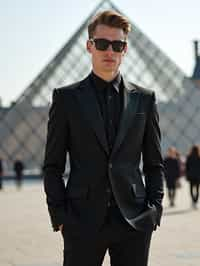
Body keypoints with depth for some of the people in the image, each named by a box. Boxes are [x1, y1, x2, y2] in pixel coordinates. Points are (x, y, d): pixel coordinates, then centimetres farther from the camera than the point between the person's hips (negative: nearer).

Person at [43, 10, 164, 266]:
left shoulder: (144, 99, 10)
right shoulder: (67, 98, 5)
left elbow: (154, 164, 13)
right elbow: (53, 165, 4)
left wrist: (155, 208, 2)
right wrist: (58, 215, -4)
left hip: (135, 222, 2)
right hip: (82, 222, -1)